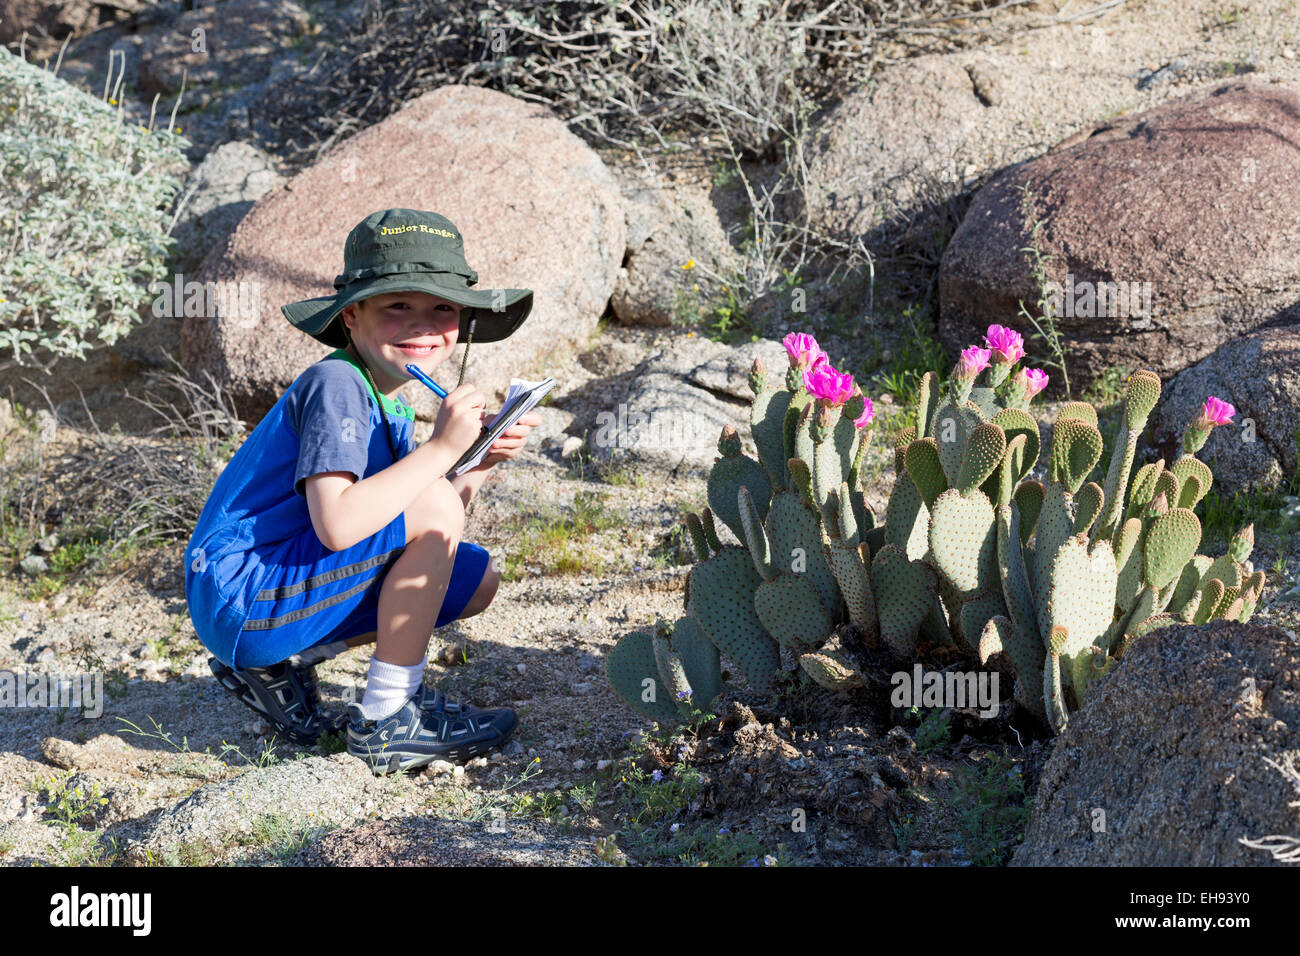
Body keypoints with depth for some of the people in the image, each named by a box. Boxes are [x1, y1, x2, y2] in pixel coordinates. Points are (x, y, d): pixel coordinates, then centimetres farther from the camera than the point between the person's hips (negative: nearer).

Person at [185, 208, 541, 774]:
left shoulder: (385, 401, 12)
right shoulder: (335, 385, -17)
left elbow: (423, 541, 10)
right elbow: (337, 525, -30)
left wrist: (479, 464, -5)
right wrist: (440, 449, -26)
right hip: (242, 597, -10)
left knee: (476, 581, 16)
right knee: (433, 508, -21)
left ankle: (280, 665, 11)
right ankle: (387, 721, -11)